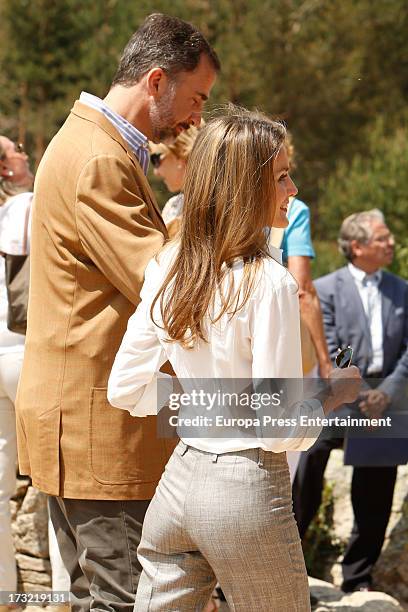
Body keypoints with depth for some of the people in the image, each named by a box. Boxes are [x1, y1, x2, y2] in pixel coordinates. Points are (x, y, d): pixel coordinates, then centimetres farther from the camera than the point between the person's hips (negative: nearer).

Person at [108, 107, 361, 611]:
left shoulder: (167, 268, 2)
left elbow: (124, 388, 6)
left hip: (179, 476, 6)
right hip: (247, 490, -6)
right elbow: (279, 428, -17)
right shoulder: (269, 283, -18)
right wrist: (334, 394, 0)